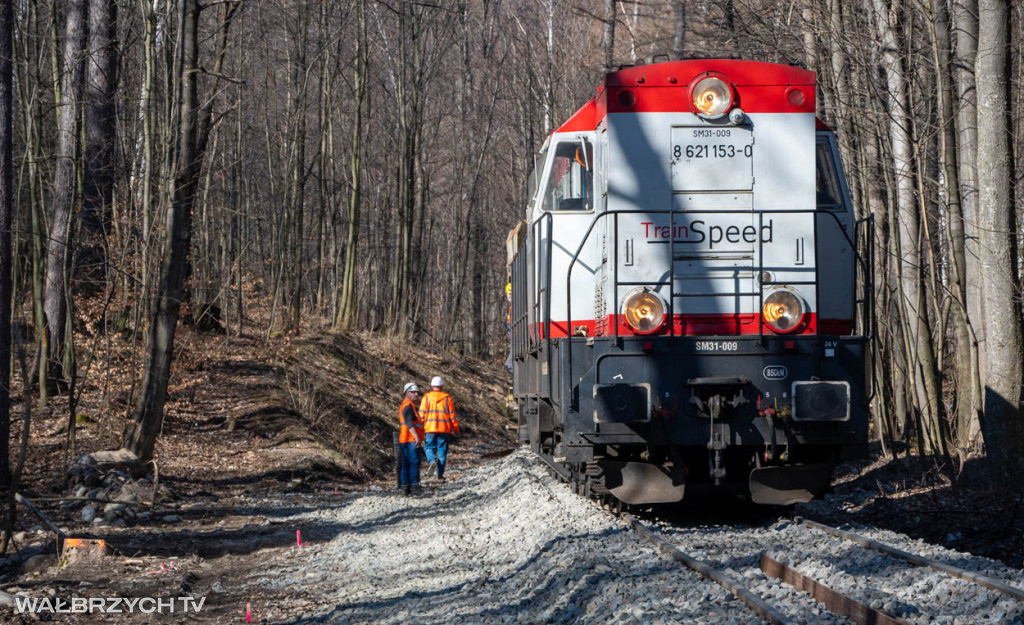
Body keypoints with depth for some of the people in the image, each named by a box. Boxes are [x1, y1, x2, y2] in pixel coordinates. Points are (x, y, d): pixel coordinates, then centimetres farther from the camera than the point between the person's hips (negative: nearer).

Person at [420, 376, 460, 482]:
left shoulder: (426, 398, 1)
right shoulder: (447, 398, 2)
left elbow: (421, 414, -1)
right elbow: (452, 415, 3)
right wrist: (456, 429, 11)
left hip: (430, 428, -1)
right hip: (445, 429, 1)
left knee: (429, 447, 13)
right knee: (442, 450, 6)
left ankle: (432, 461, -18)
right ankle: (439, 474, 5)